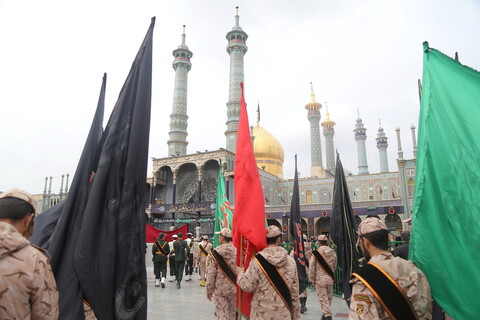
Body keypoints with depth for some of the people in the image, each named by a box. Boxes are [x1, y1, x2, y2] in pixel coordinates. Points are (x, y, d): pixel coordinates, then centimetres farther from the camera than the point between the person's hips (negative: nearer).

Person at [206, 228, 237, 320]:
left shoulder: (215, 253, -11)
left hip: (219, 289, -3)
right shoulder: (236, 251, -6)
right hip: (233, 288, 3)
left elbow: (211, 274, -9)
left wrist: (209, 290, 2)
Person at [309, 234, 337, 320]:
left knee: (323, 298, 3)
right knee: (329, 298, 17)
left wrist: (312, 279, 3)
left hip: (320, 279, -4)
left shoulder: (315, 253, -12)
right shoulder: (333, 253, -1)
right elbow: (334, 266, 9)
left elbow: (312, 267, -8)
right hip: (330, 279, 4)